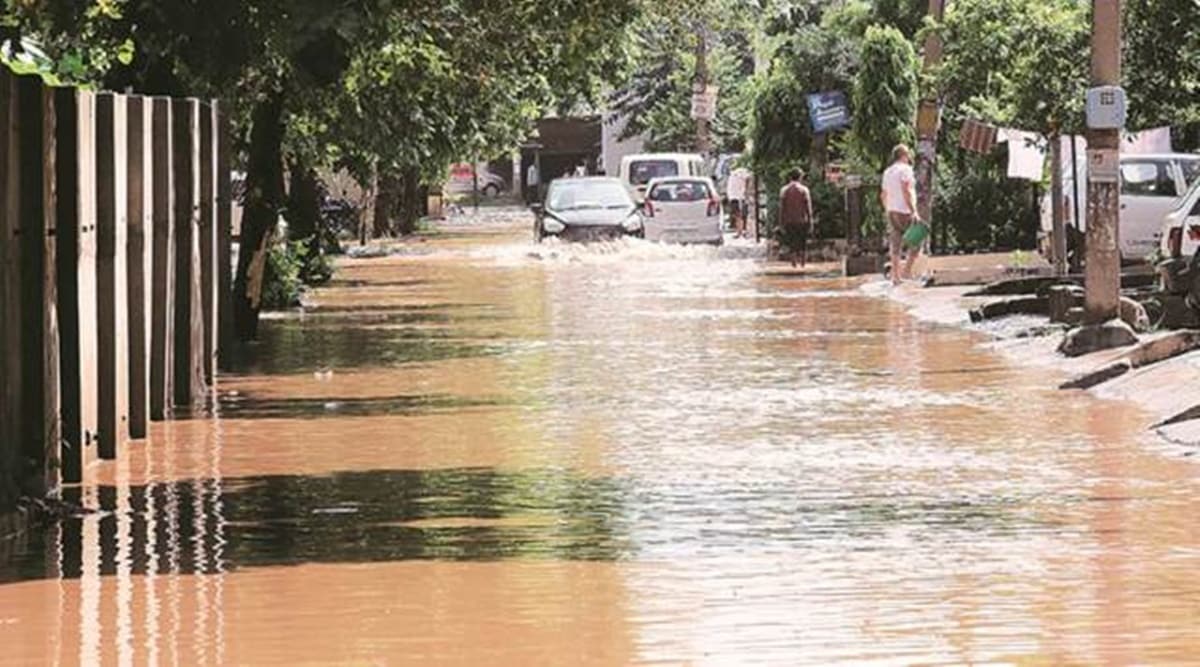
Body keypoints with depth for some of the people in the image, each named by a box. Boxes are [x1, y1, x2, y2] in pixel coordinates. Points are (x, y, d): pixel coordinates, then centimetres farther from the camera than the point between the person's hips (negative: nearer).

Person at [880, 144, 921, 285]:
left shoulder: (888, 172, 15)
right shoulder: (905, 169, -9)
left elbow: (883, 195, 19)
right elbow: (906, 191, -20)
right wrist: (914, 211, -21)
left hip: (892, 212, 8)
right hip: (905, 212, -8)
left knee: (895, 246, 6)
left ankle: (896, 276, 5)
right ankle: (907, 271, -4)